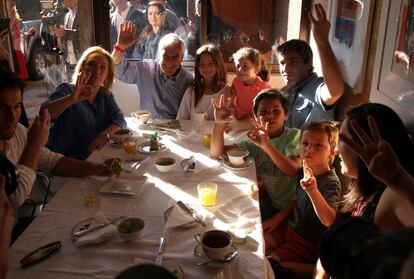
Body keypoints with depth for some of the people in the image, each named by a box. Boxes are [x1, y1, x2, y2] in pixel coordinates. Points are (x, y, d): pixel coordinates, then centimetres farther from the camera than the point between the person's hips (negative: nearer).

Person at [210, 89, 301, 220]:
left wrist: (266, 145, -43)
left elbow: (293, 171, -29)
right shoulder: (255, 140, 2)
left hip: (283, 209, -4)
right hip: (264, 201, 4)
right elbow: (216, 153, -4)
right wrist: (219, 123, -20)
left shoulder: (293, 136, -10)